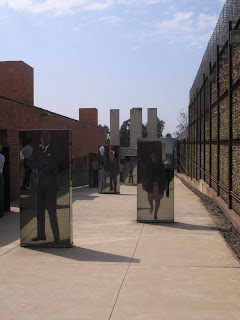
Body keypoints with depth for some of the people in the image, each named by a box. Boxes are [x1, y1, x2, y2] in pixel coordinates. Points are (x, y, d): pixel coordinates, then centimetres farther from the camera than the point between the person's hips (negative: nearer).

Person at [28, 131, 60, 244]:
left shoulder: (54, 150, 2)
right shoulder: (37, 150, 17)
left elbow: (52, 166, -9)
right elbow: (31, 164, 4)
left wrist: (39, 164, -3)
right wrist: (44, 160, -8)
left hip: (50, 184, -5)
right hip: (39, 183, 5)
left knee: (51, 210, -9)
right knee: (39, 210, 9)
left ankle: (56, 236, -5)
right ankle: (41, 234, 18)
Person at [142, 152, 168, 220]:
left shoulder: (161, 165, 4)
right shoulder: (148, 165, 5)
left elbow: (164, 175, 6)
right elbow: (145, 175, 8)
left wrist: (165, 185, 3)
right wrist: (143, 184, 4)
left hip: (159, 185, 0)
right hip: (150, 185, 0)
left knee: (157, 199, 1)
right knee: (150, 198, -8)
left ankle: (155, 214, 14)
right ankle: (151, 207, 28)